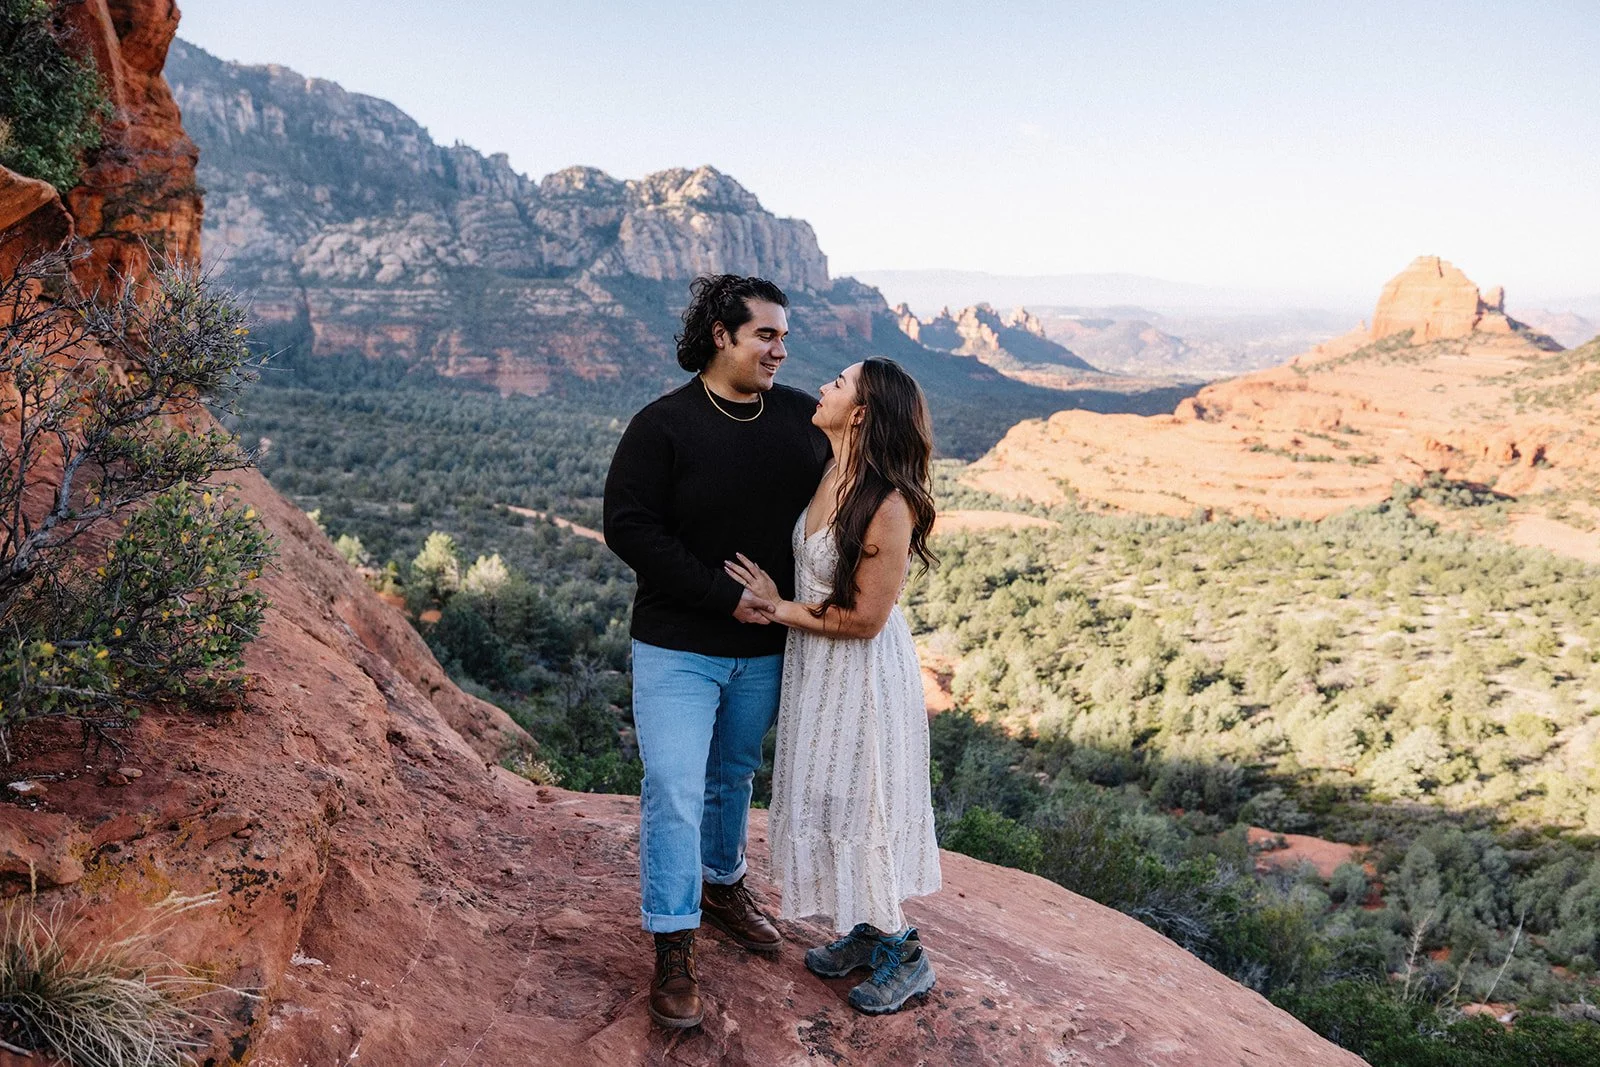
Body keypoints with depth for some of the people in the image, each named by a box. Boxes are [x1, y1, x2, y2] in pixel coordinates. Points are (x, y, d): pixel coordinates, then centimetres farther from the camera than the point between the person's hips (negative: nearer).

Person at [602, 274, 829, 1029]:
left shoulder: (802, 419, -1)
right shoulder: (663, 426, -13)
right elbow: (628, 527, -17)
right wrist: (724, 596, -21)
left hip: (764, 650, 4)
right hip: (678, 648, -4)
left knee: (732, 778, 21)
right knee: (674, 791, -5)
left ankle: (722, 887, 44)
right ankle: (674, 951, 8)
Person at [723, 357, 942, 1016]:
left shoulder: (888, 505, -27)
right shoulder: (828, 478, -3)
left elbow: (865, 618, -22)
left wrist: (778, 607, -14)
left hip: (862, 673, -8)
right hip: (815, 664, 8)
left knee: (859, 803, 6)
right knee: (828, 797, 19)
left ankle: (904, 955, 26)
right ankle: (864, 933, 38)